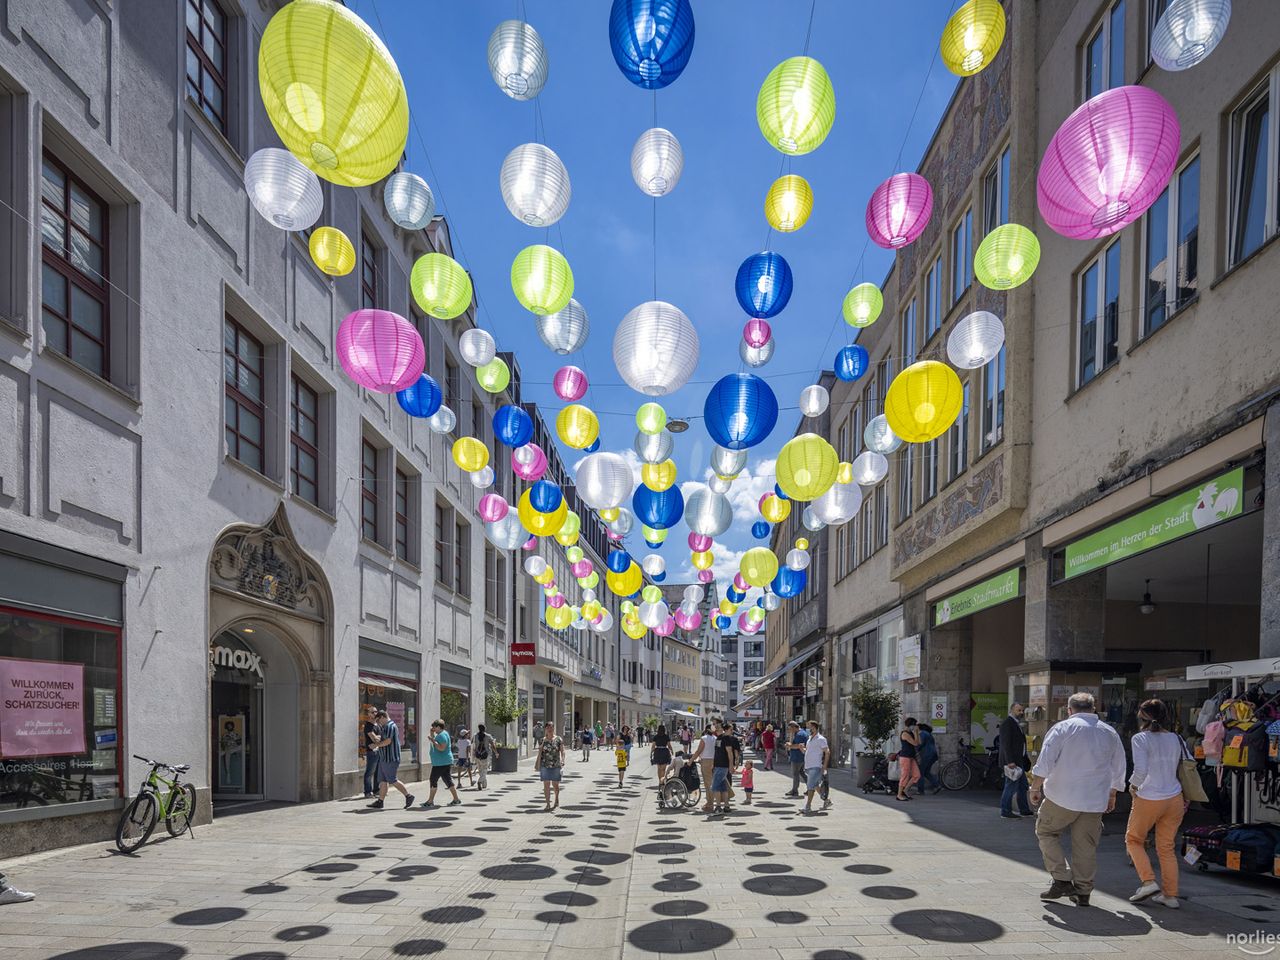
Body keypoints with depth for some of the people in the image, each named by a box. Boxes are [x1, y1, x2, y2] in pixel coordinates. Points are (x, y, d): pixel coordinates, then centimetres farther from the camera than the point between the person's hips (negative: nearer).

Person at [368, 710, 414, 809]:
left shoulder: (390, 726, -15)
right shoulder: (386, 726, 18)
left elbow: (388, 741, -23)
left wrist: (376, 745, -11)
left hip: (390, 759, -11)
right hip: (384, 758, 11)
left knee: (393, 781, -7)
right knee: (383, 780, 9)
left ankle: (408, 796, -1)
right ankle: (380, 801, 12)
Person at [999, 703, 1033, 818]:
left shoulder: (1016, 724, 16)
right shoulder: (1007, 723, -15)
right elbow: (1006, 744, -21)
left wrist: (1026, 761, 18)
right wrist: (1010, 761, -25)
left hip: (1019, 761, 10)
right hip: (1012, 761, -10)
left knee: (1022, 786, 15)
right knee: (1011, 785, -5)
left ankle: (1024, 810, 25)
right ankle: (1006, 812, 3)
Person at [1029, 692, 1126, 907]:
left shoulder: (1062, 728, -4)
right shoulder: (1110, 734, 10)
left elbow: (1044, 762, -11)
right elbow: (1119, 770, 16)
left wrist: (1036, 788, -3)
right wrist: (1111, 796, 28)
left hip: (1062, 797, -4)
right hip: (1094, 801, 4)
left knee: (1046, 832, 13)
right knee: (1086, 845, 10)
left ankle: (1062, 879, 3)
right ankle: (1083, 892, 12)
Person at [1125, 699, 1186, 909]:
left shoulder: (1140, 739, -9)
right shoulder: (1176, 739, 6)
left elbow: (1141, 770, -19)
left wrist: (1133, 785, 1)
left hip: (1148, 799, -5)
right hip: (1174, 799, 5)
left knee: (1133, 839, 15)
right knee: (1167, 847, 14)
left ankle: (1148, 881, 2)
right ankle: (1170, 895, 14)